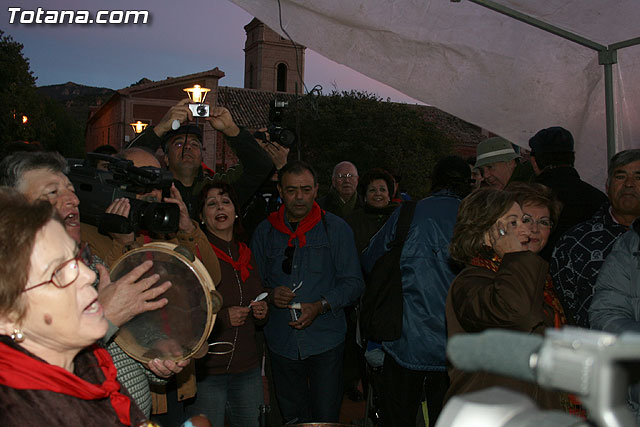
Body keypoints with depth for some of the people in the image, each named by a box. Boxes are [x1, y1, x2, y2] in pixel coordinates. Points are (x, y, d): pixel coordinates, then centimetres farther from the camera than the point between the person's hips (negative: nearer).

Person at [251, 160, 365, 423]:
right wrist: (269, 295, -11)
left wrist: (320, 306, -17)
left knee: (326, 418, -1)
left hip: (325, 342, -2)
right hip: (281, 343, 3)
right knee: (292, 418, 15)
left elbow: (353, 283, -3)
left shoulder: (336, 229, -1)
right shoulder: (265, 232, 6)